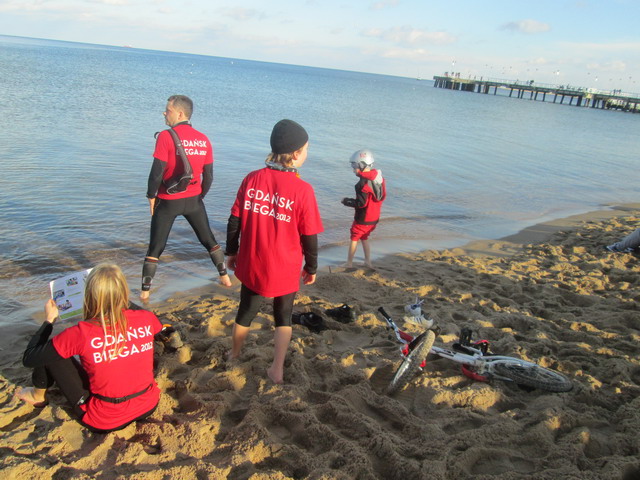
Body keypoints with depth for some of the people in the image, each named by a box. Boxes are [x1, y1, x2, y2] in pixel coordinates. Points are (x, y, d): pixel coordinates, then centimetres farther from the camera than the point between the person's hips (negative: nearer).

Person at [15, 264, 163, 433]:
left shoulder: (82, 334, -22)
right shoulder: (145, 319, -13)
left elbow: (28, 359, -6)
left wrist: (49, 319, 6)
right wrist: (123, 301, 22)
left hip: (105, 423, -3)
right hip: (149, 407, 4)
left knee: (49, 352, 6)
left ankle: (39, 396, 33)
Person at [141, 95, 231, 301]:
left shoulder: (166, 136, -14)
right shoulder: (203, 140, 1)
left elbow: (157, 172, -17)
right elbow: (208, 176, 4)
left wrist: (151, 196, -4)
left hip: (168, 201, -4)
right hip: (193, 199, 4)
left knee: (155, 247, 9)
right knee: (208, 240, 20)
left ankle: (145, 291, 14)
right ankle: (225, 277, 30)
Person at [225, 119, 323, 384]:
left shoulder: (252, 179, -7)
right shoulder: (302, 190, -17)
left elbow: (235, 220, 0)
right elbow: (310, 236, -9)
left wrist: (231, 251, 14)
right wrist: (311, 267, 6)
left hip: (252, 264, 3)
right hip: (285, 269, -3)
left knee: (246, 311, 24)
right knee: (283, 315, 20)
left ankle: (233, 356, 45)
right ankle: (277, 369, 23)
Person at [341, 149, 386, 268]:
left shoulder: (363, 183, -24)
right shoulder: (379, 178, 1)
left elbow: (361, 203, -23)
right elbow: (382, 196, 9)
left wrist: (347, 201, -9)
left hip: (363, 219, -8)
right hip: (374, 217, 8)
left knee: (354, 239, 9)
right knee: (364, 238, 23)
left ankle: (349, 262, 18)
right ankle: (368, 261, 27)